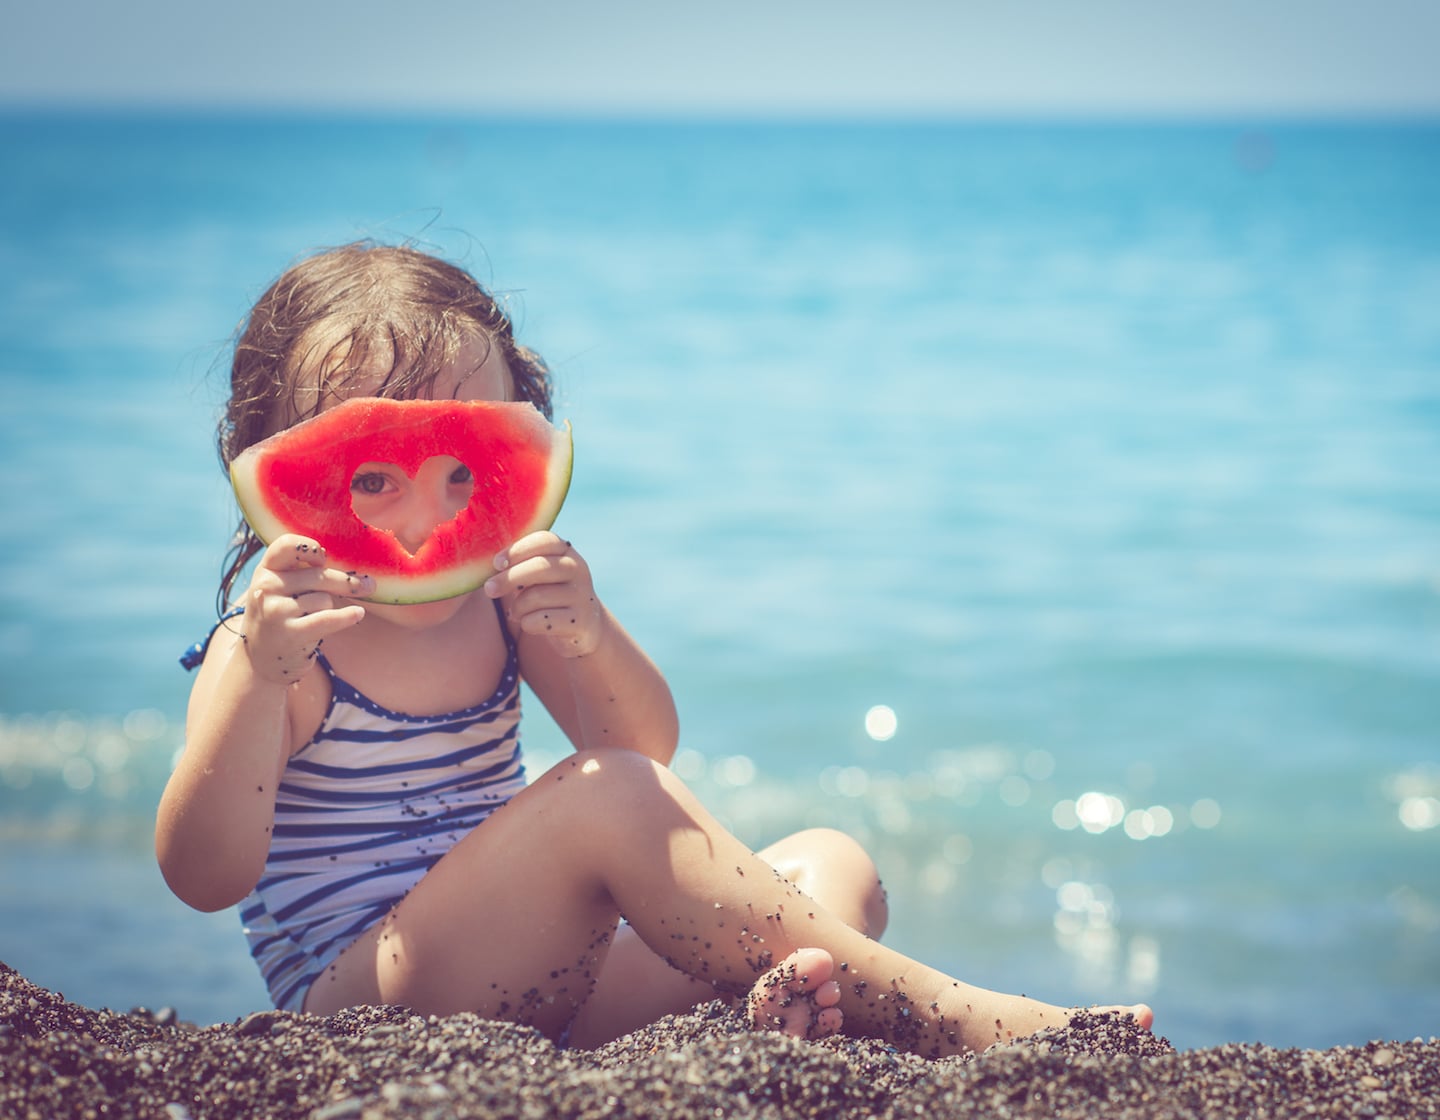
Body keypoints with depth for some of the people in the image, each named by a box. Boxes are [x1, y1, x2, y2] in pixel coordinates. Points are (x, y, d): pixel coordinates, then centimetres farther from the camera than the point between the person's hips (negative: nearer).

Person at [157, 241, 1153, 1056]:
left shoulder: (494, 601, 7)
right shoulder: (279, 640, -10)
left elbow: (647, 744, -1)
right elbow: (204, 878, -22)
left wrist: (590, 637, -23)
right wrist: (260, 677, -36)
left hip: (539, 990, 7)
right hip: (361, 1005, -7)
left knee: (833, 865, 0)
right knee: (605, 800, -30)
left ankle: (797, 987, -37)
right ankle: (941, 1016, -30)